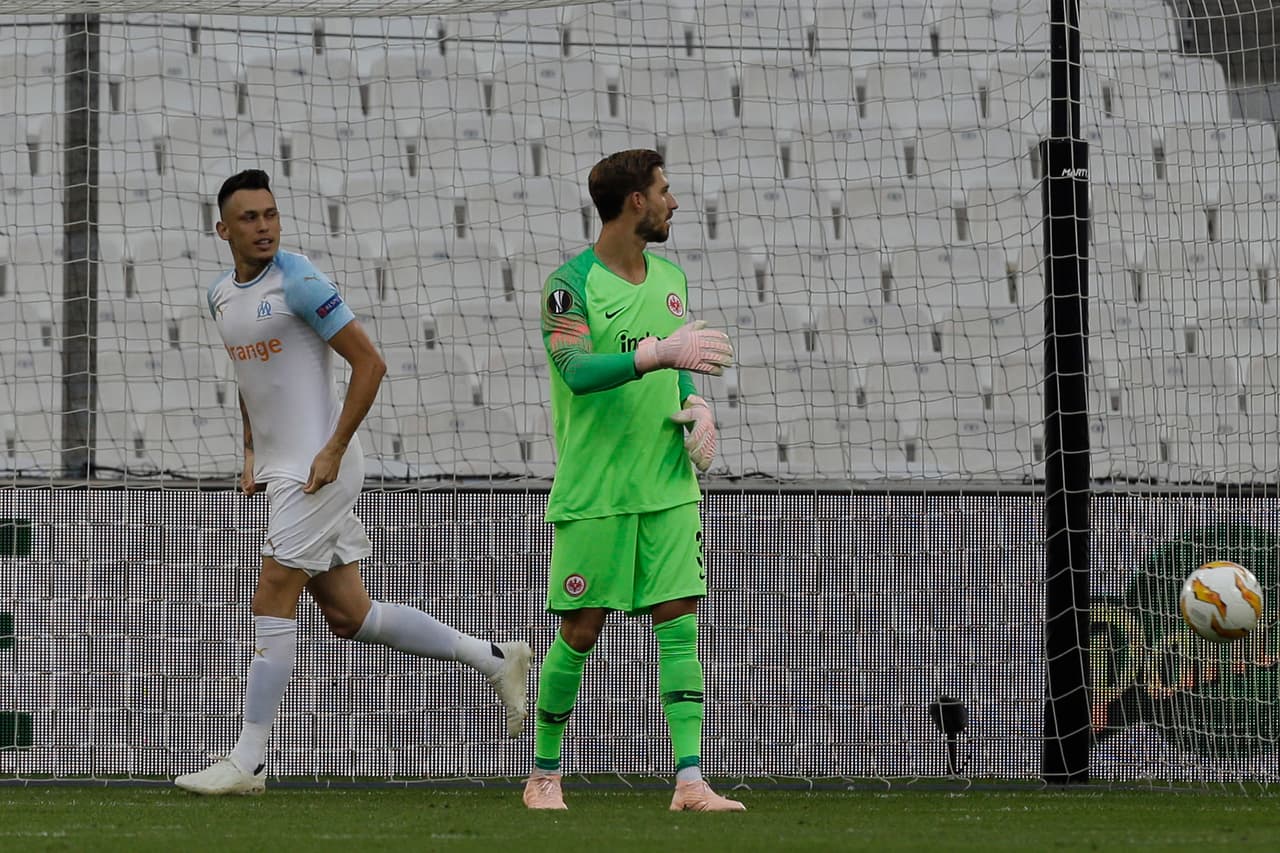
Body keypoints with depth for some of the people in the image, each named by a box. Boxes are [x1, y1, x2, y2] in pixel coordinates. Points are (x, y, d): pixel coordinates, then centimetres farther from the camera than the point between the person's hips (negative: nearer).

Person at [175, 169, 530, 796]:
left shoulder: (298, 283, -13)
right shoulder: (220, 296, 13)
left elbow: (368, 363, -14)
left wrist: (332, 451, -17)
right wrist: (252, 456, 18)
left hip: (318, 467, -9)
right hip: (280, 469, 9)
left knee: (272, 603, -9)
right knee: (349, 616, 9)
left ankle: (247, 763, -4)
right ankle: (494, 660, 20)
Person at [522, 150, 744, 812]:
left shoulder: (671, 280, 13)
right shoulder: (571, 285, -9)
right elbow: (577, 370, -23)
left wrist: (697, 407, 5)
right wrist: (658, 353, -32)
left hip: (668, 486, 5)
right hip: (593, 492, -5)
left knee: (679, 624, -4)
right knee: (580, 632, 1)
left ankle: (689, 783, -8)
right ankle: (544, 775, 18)